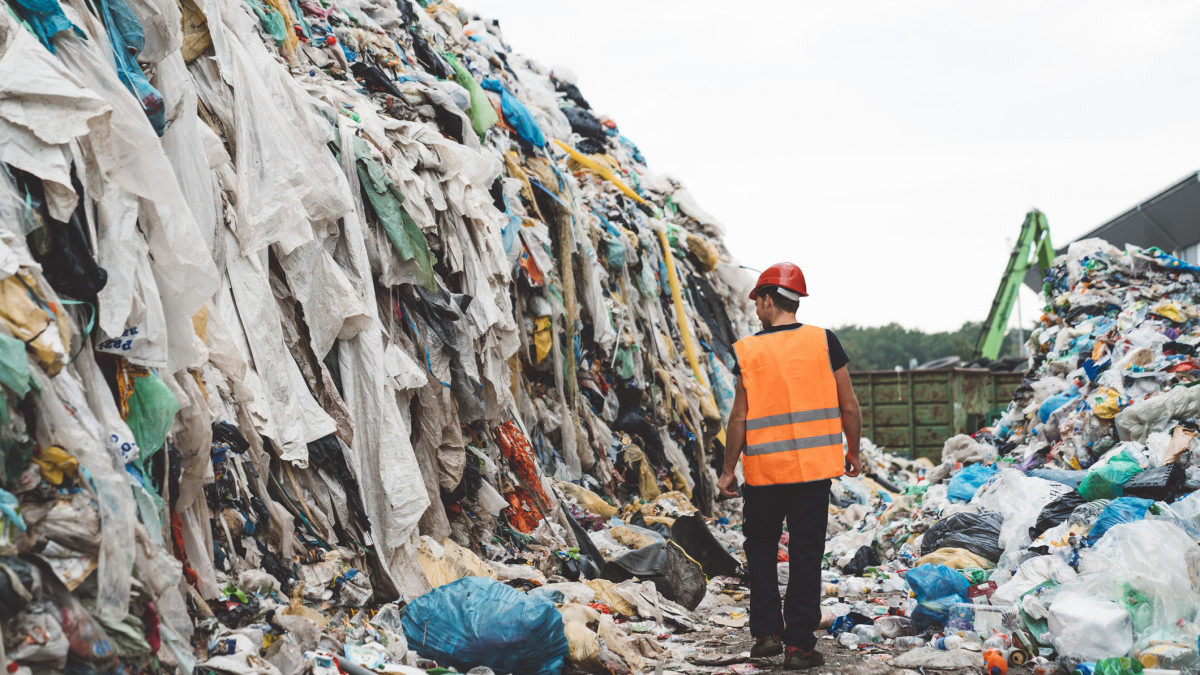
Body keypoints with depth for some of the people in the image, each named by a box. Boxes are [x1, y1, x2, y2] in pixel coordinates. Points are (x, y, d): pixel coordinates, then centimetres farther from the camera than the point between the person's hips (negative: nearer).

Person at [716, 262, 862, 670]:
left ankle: (767, 632, 13)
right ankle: (800, 645, 7)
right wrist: (853, 453, 15)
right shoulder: (824, 342, -2)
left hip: (764, 468, -1)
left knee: (760, 545, 17)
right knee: (806, 553, 6)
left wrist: (729, 469, 5)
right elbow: (848, 407, 1)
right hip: (814, 466, 1)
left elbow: (739, 417, -5)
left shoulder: (749, 351, -5)